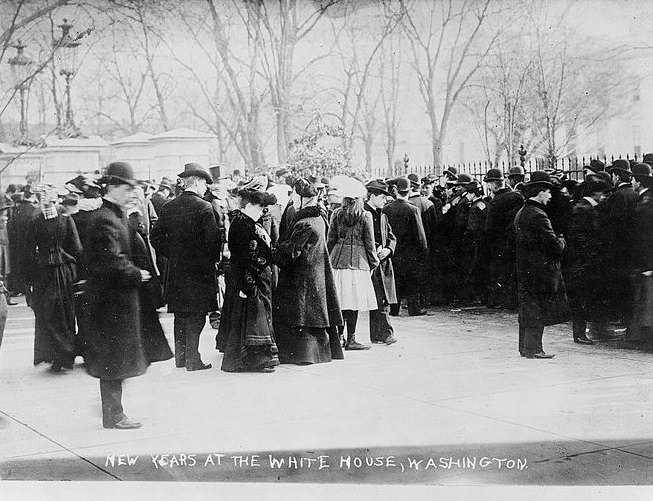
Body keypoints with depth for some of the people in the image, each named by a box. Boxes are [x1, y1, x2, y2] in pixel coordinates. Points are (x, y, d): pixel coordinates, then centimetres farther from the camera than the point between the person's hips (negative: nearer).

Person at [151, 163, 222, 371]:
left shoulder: (168, 207, 5)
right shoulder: (204, 208, -12)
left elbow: (156, 237, 7)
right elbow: (213, 239, -15)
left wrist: (172, 254, 15)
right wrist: (214, 259, 2)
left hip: (175, 269, 5)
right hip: (199, 269, -5)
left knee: (180, 316, 14)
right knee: (196, 316, -1)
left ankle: (180, 356, 19)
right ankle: (192, 359, 0)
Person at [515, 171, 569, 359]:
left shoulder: (521, 213, 12)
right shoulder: (538, 216, -18)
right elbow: (554, 245, -20)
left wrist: (557, 241, 17)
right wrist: (562, 241, 2)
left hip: (523, 269, 9)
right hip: (539, 270, -9)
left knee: (527, 308, 14)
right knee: (537, 310, -3)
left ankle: (525, 347, 21)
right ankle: (533, 348, 0)